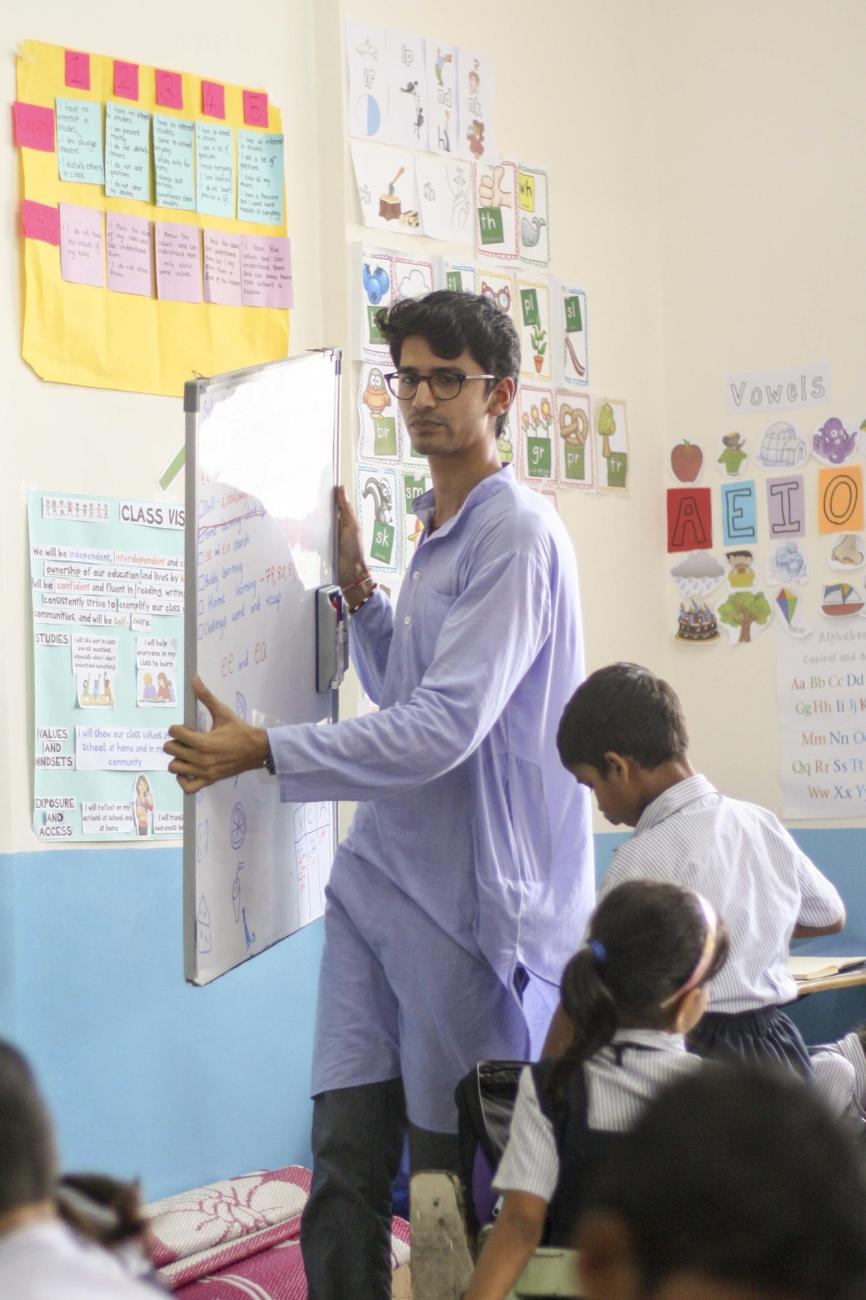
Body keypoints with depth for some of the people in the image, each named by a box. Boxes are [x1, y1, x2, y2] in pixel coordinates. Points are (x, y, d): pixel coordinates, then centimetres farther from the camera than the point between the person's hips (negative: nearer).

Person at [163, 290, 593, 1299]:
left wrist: (264, 752, -22)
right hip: (381, 876, 8)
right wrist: (356, 584, 13)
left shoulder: (516, 535, -12)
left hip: (471, 895, -8)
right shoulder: (434, 530, 17)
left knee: (455, 1180, 2)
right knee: (345, 1162, 5)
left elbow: (445, 724, -21)